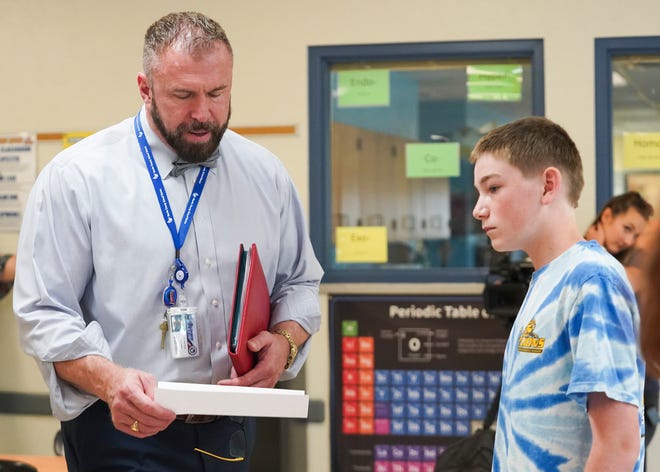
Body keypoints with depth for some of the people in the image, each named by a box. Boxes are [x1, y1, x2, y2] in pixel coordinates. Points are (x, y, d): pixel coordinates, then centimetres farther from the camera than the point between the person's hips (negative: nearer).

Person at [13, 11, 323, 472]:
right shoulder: (77, 176, -8)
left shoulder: (266, 175, 5)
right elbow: (44, 312, -10)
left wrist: (285, 341, -7)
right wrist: (109, 380, -27)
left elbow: (300, 283, 15)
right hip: (125, 433, -4)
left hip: (231, 431, 4)